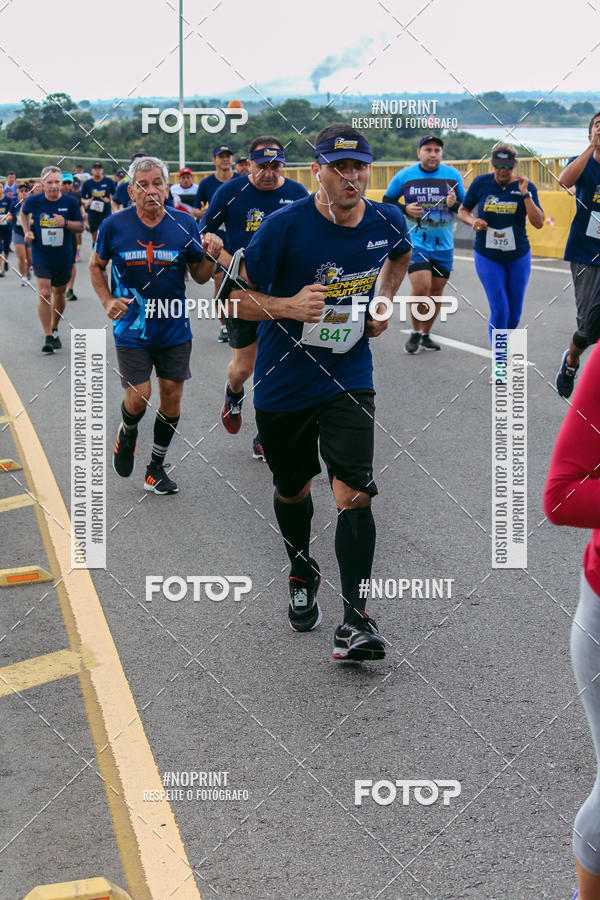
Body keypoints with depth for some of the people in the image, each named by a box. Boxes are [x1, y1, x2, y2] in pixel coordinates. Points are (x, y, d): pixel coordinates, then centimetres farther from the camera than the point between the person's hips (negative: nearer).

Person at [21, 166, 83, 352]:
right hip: (41, 255, -2)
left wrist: (65, 223, -20)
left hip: (63, 256, 2)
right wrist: (27, 231, 1)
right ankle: (48, 337, -10)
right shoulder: (33, 201, -7)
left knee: (59, 294, 15)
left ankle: (54, 330, 37)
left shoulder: (70, 202, -7)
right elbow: (24, 212, 15)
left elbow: (81, 226, -1)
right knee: (44, 294, -15)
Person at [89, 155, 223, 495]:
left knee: (172, 397, 6)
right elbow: (96, 266, 8)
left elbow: (200, 276, 3)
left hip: (175, 327, 2)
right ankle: (127, 434, 29)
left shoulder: (184, 224, -4)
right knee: (138, 398, -8)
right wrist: (108, 301, -7)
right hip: (132, 330, -2)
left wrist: (211, 256, -17)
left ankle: (156, 469, 23)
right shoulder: (114, 225, -8)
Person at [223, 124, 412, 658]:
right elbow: (236, 296, -11)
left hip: (349, 380, 1)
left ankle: (355, 620, -11)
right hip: (283, 384, 0)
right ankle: (302, 573, 46)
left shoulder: (388, 222, -4)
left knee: (354, 493, -16)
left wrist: (384, 303, 8)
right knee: (291, 491, 17)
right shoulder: (285, 225, -15)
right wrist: (288, 306, -28)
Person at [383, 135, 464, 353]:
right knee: (421, 288, -16)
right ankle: (415, 333, 4)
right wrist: (405, 209, -10)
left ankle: (425, 335, 24)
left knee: (436, 292, 7)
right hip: (416, 242, -3)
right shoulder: (404, 176, -1)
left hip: (444, 245, 3)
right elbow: (386, 202, 9)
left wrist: (454, 204, -13)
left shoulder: (453, 175, 3)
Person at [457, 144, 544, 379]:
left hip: (519, 257, 1)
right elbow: (462, 211, 7)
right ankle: (499, 362, -3)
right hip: (487, 257, -1)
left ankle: (504, 346, 35)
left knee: (514, 313, 8)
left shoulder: (526, 187, -6)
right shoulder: (481, 183, -5)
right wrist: (473, 222, -15)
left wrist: (524, 194, -23)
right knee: (499, 309, -13)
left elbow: (538, 223, -14)